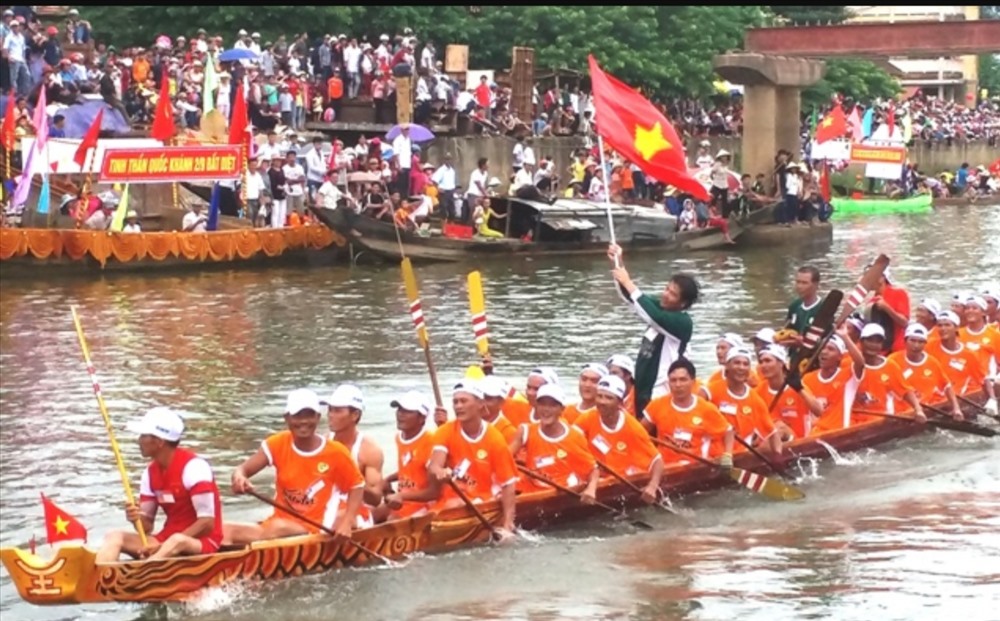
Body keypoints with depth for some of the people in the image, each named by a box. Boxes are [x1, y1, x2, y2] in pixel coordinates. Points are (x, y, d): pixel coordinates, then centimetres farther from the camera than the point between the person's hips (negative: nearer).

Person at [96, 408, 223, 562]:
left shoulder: (193, 467, -14)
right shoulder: (151, 473, 7)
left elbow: (207, 523, -19)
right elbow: (147, 528, 9)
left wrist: (165, 545, -22)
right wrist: (137, 519, -15)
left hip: (201, 542, -7)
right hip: (166, 540, 7)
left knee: (177, 541, -39)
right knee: (114, 537, -12)